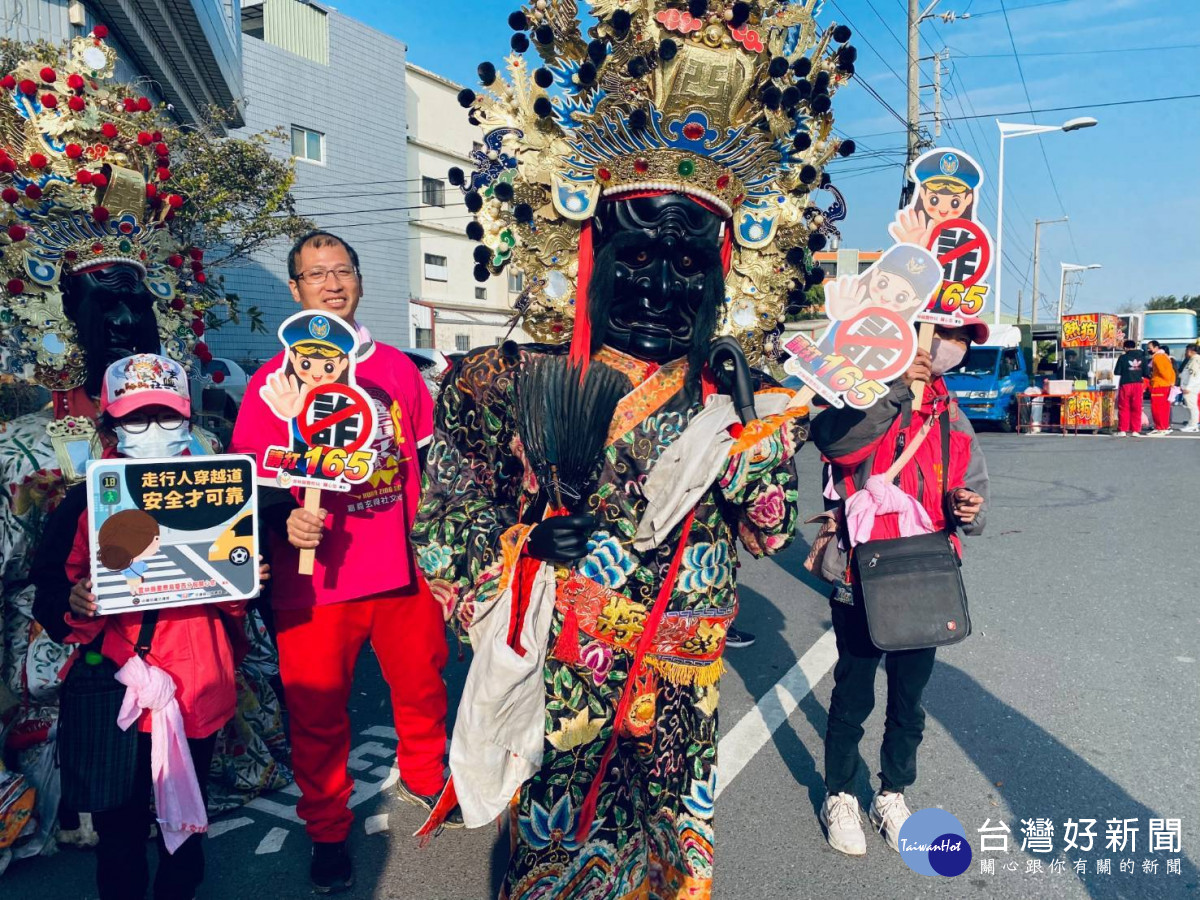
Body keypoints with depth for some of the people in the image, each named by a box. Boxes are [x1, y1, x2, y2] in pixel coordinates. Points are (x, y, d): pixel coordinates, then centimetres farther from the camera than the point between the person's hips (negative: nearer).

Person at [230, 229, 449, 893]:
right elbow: (253, 482, -2)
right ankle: (327, 832, 33)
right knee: (318, 713, 8)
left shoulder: (396, 367, 5)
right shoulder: (271, 383, -2)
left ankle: (422, 777, 46)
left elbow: (427, 460, 12)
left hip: (405, 570, 3)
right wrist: (286, 520, -22)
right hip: (314, 581, -2)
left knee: (422, 683, 15)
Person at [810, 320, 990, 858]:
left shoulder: (953, 419, 10)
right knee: (853, 697, 11)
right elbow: (832, 438, -30)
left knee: (908, 701, 18)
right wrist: (896, 388, -32)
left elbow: (974, 490, 13)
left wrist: (967, 509, -10)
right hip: (861, 579, -5)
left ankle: (892, 795, 40)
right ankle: (840, 797, 32)